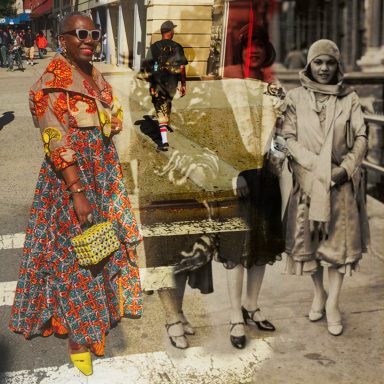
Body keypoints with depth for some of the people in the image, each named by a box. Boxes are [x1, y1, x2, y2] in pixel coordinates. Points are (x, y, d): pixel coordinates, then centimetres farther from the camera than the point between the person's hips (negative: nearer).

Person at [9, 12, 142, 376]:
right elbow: (57, 145, -21)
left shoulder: (96, 77, 7)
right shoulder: (51, 84, -16)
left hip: (104, 173, 7)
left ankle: (103, 304, 39)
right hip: (70, 178, -7)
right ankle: (78, 333, 17)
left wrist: (110, 176, 17)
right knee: (74, 253, 3)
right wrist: (78, 192, -24)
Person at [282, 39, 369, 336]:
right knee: (310, 238, 8)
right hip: (308, 180, 0)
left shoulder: (349, 98, 4)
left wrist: (346, 168, -14)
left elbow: (361, 137, 0)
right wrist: (316, 165, -16)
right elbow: (289, 137, -5)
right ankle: (319, 293, 28)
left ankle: (333, 302, 12)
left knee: (340, 239, 1)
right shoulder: (296, 98, 2)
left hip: (342, 182, 0)